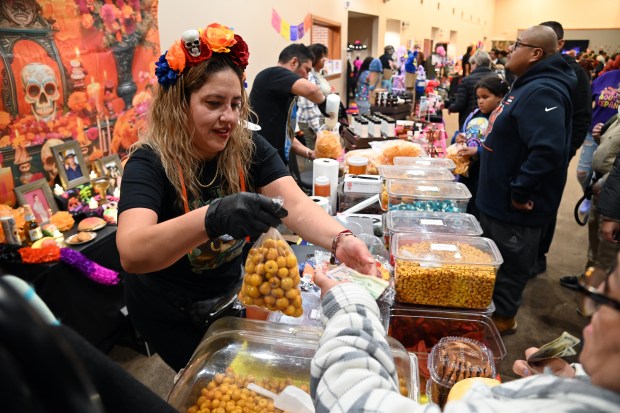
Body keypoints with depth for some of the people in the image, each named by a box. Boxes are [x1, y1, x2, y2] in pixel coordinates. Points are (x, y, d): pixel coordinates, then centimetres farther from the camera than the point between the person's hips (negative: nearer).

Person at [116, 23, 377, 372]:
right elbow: (132, 253, -42)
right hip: (169, 313, -4)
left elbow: (295, 204, -27)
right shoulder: (150, 161, -26)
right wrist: (211, 218, -59)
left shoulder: (249, 148, -15)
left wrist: (340, 240, -48)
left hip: (230, 296, 4)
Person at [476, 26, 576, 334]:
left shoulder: (542, 91, -24)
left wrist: (519, 192, -27)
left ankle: (503, 318, 28)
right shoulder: (528, 86, 11)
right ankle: (492, 307, 42)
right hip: (498, 198, 10)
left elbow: (548, 150, -35)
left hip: (515, 207, -10)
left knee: (510, 264, 8)